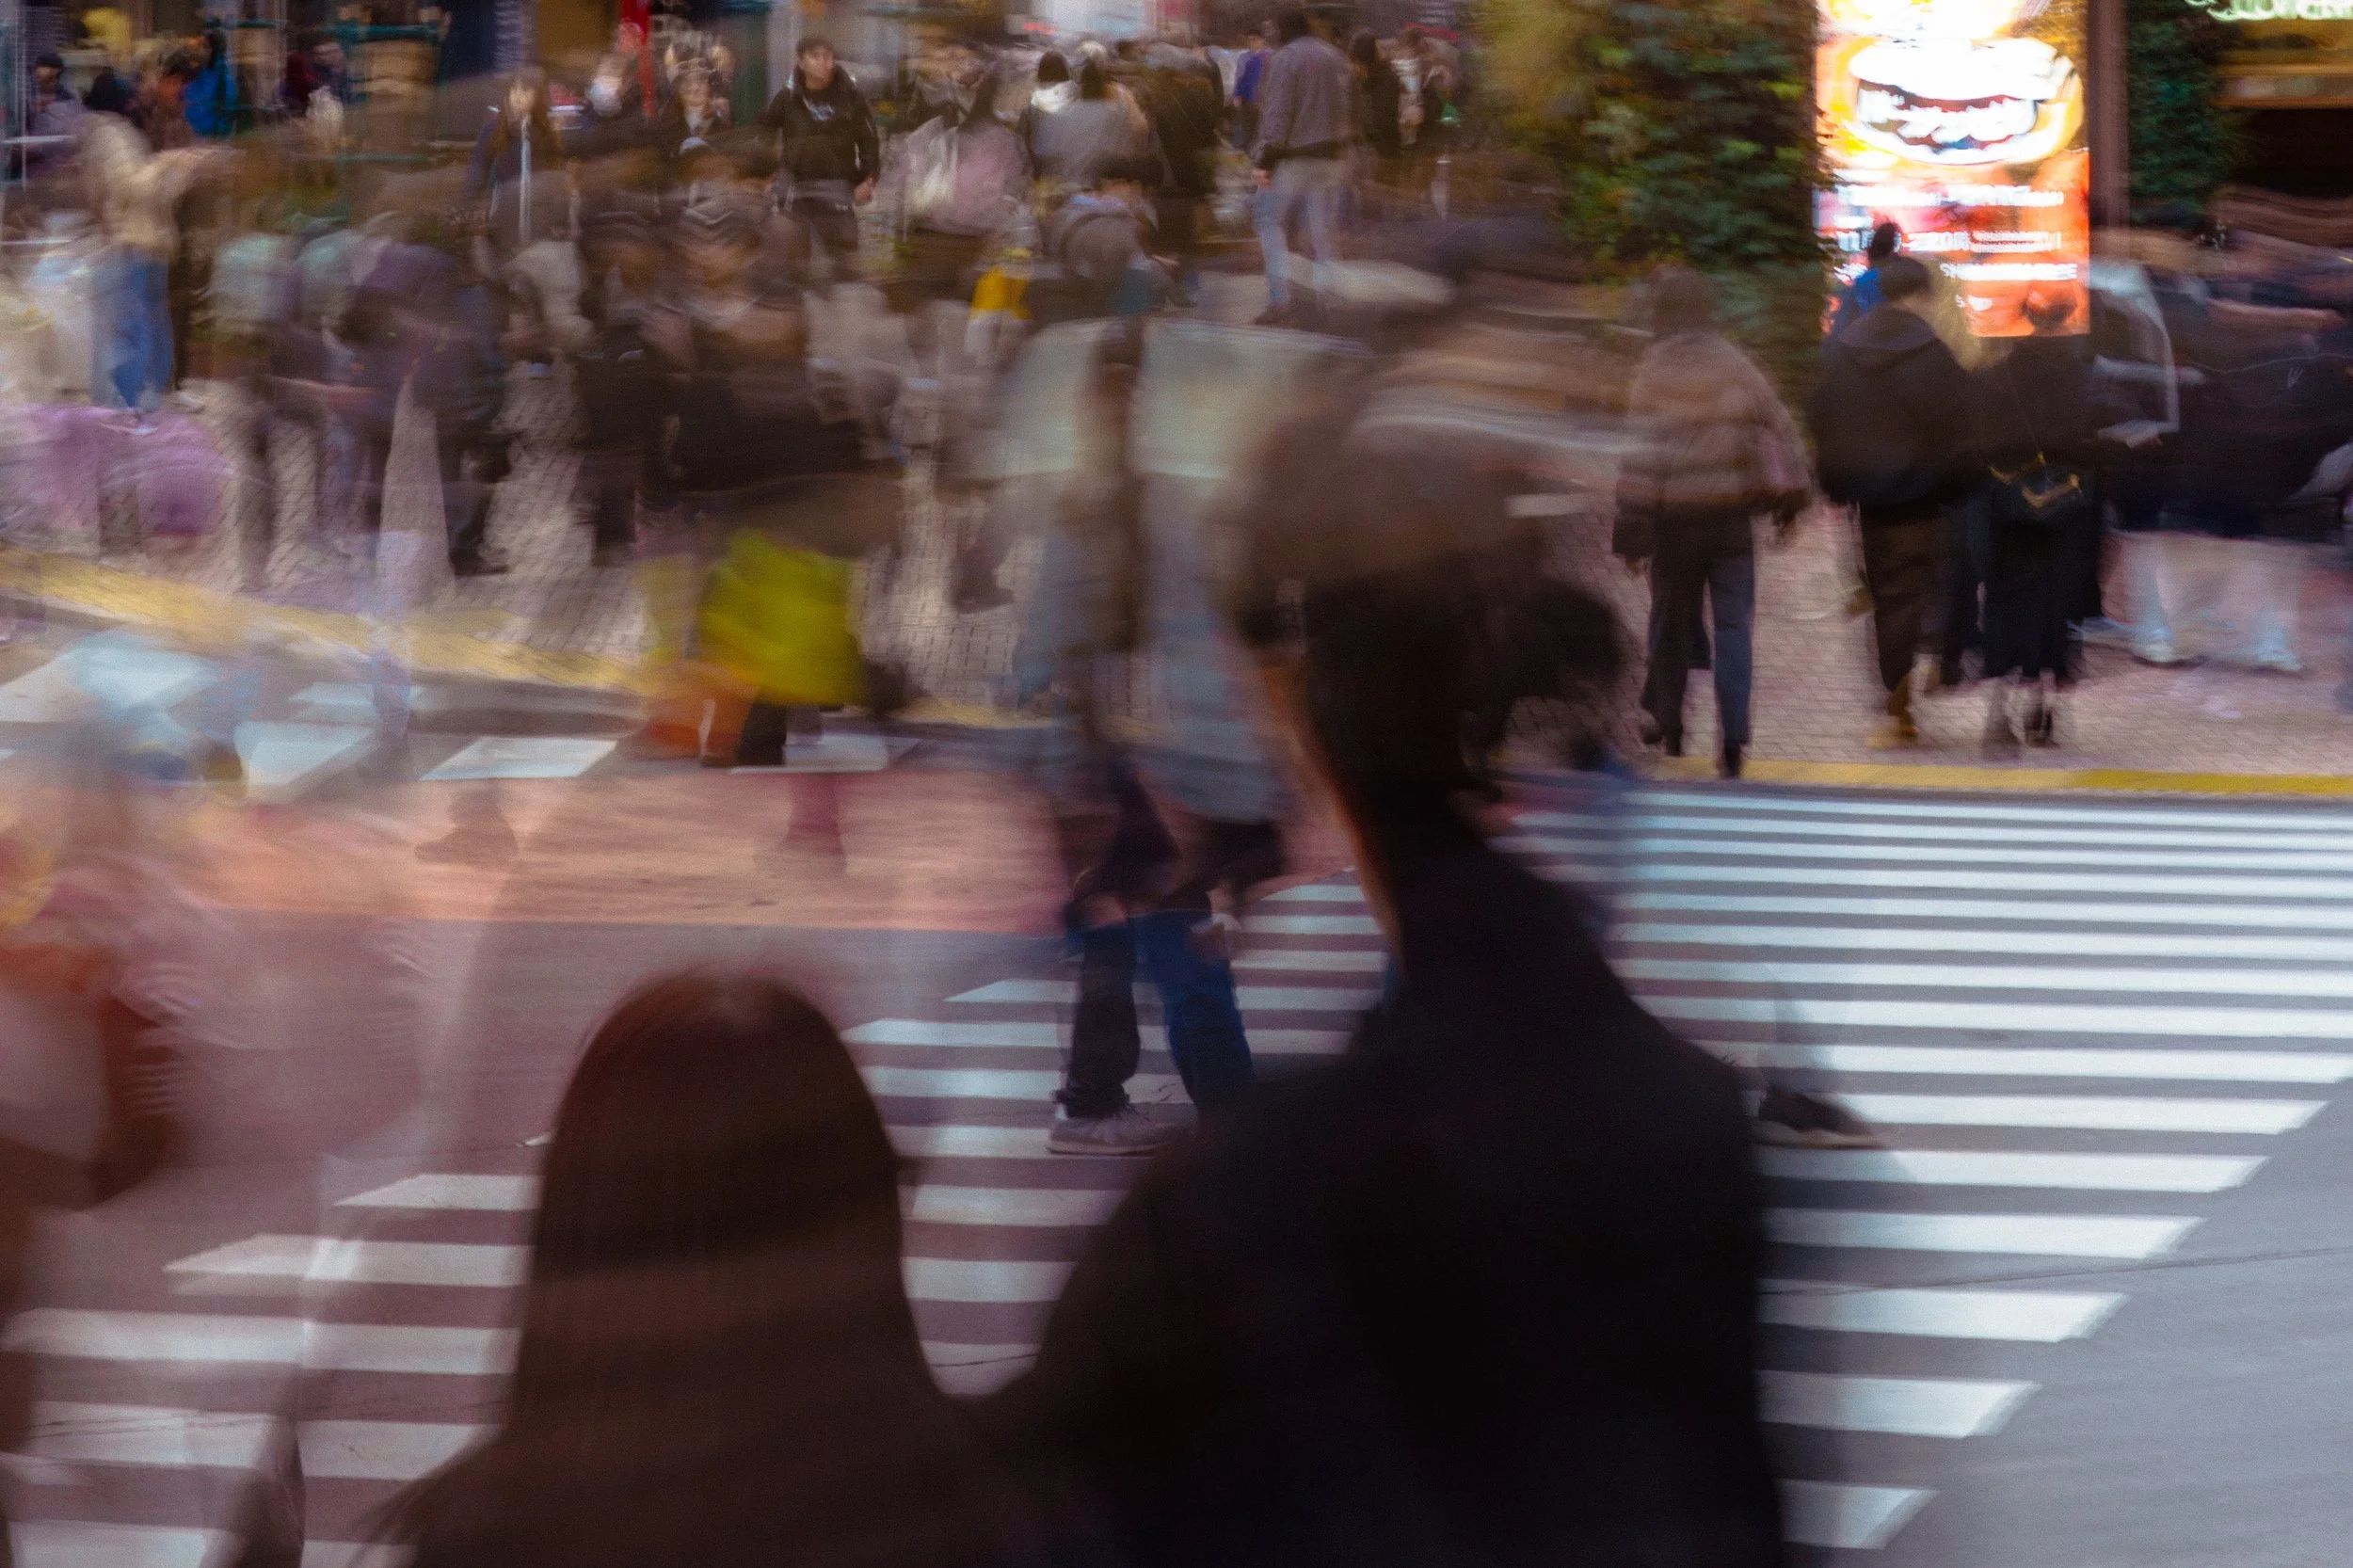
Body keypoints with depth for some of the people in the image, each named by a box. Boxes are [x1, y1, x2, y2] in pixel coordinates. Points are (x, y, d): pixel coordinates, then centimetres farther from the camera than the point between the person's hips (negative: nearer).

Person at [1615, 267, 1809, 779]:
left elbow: (1640, 454, -12)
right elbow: (1781, 429, 4)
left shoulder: (1653, 372, -9)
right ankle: (1732, 740, -8)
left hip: (1675, 519, -2)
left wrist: (1632, 527, -9)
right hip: (1732, 516, 2)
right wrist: (1790, 491, 14)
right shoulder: (1738, 367, 1)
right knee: (1733, 626, 2)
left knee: (1671, 623, 14)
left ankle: (1667, 726, 25)